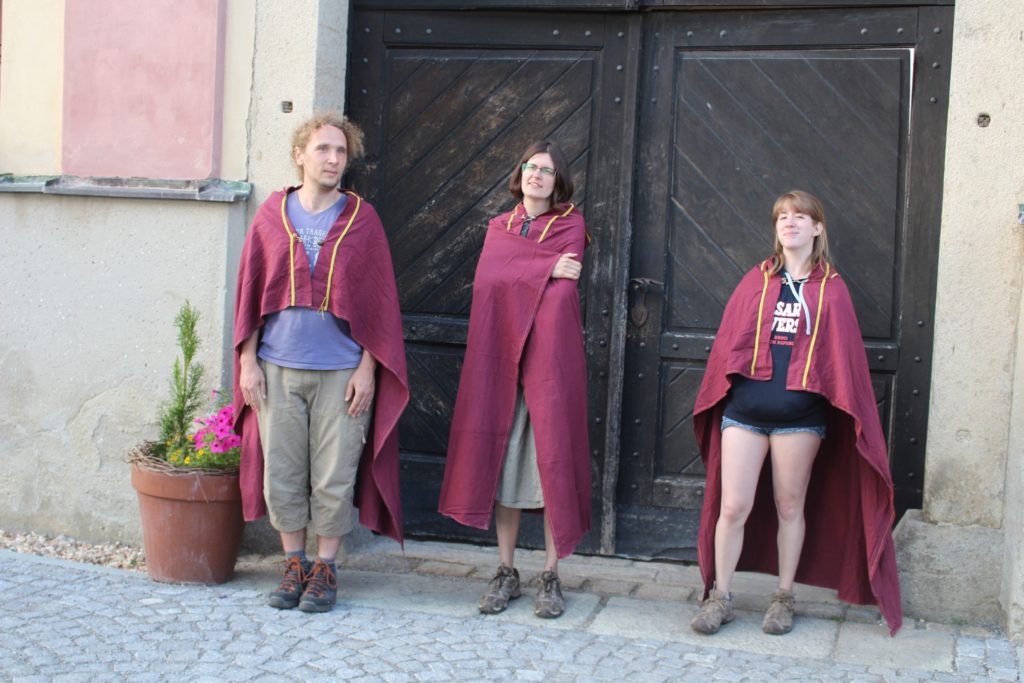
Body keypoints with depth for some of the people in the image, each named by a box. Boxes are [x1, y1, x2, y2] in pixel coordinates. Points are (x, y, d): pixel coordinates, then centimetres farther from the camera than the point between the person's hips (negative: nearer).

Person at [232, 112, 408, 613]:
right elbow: (250, 291, 8)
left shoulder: (362, 219, 2)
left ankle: (325, 568, 16)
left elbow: (378, 297, 1)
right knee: (281, 472, 6)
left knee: (333, 477, 1)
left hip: (341, 370, -2)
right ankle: (294, 564, 21)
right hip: (278, 368, 2)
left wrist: (368, 367, -5)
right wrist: (247, 360, 2)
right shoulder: (271, 215, 6)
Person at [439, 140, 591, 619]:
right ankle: (507, 573, 12)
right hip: (499, 358, 3)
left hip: (550, 358, -3)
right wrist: (546, 269, -9)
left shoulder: (571, 226, 7)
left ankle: (551, 577, 5)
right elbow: (486, 279, -3)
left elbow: (561, 295, -8)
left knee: (551, 463, -4)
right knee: (502, 461, 2)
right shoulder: (499, 227, 17)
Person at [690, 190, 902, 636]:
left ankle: (784, 598, 23)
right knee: (733, 507, 0)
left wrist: (847, 407, 2)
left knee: (790, 508, 9)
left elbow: (844, 353, 6)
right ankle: (720, 597, 14)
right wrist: (719, 394, 5)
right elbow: (729, 342, 10)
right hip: (745, 409, 1)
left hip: (800, 415, -1)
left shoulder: (831, 289, 7)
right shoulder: (756, 282, 10)